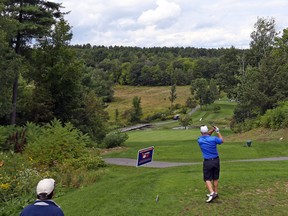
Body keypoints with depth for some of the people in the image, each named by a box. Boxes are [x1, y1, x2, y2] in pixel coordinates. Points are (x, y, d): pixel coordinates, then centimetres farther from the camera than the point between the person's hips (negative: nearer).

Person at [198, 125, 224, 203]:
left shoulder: (199, 140, -8)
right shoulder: (213, 139, -12)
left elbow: (206, 135, 13)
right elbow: (222, 140, 8)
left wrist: (213, 130, 4)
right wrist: (217, 131, 18)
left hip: (207, 162, -2)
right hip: (216, 160, 2)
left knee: (207, 179, 3)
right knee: (215, 178, 16)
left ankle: (212, 193, -16)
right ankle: (215, 193, 27)